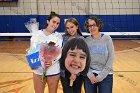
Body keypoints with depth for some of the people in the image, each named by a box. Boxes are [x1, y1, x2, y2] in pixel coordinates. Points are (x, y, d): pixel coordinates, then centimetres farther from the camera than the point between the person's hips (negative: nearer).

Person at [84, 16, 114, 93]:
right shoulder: (86, 41, -1)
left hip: (105, 76, -1)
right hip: (90, 75, 1)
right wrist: (90, 74, -12)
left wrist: (101, 76, -10)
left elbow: (111, 58, -6)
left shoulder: (107, 38, -4)